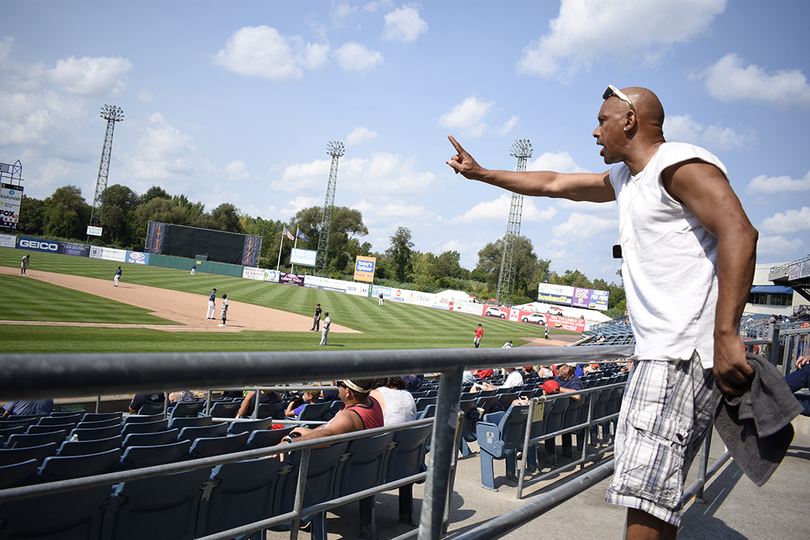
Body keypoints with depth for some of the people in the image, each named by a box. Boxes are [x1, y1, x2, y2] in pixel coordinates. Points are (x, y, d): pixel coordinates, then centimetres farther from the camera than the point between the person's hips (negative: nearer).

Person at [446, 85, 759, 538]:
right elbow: (552, 183, 31)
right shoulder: (626, 178, 22)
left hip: (686, 352, -10)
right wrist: (481, 173, 37)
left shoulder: (681, 165, -8)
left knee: (645, 491, -14)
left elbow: (739, 232, -21)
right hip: (660, 353, 10)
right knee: (656, 494, 15)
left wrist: (725, 335, -28)